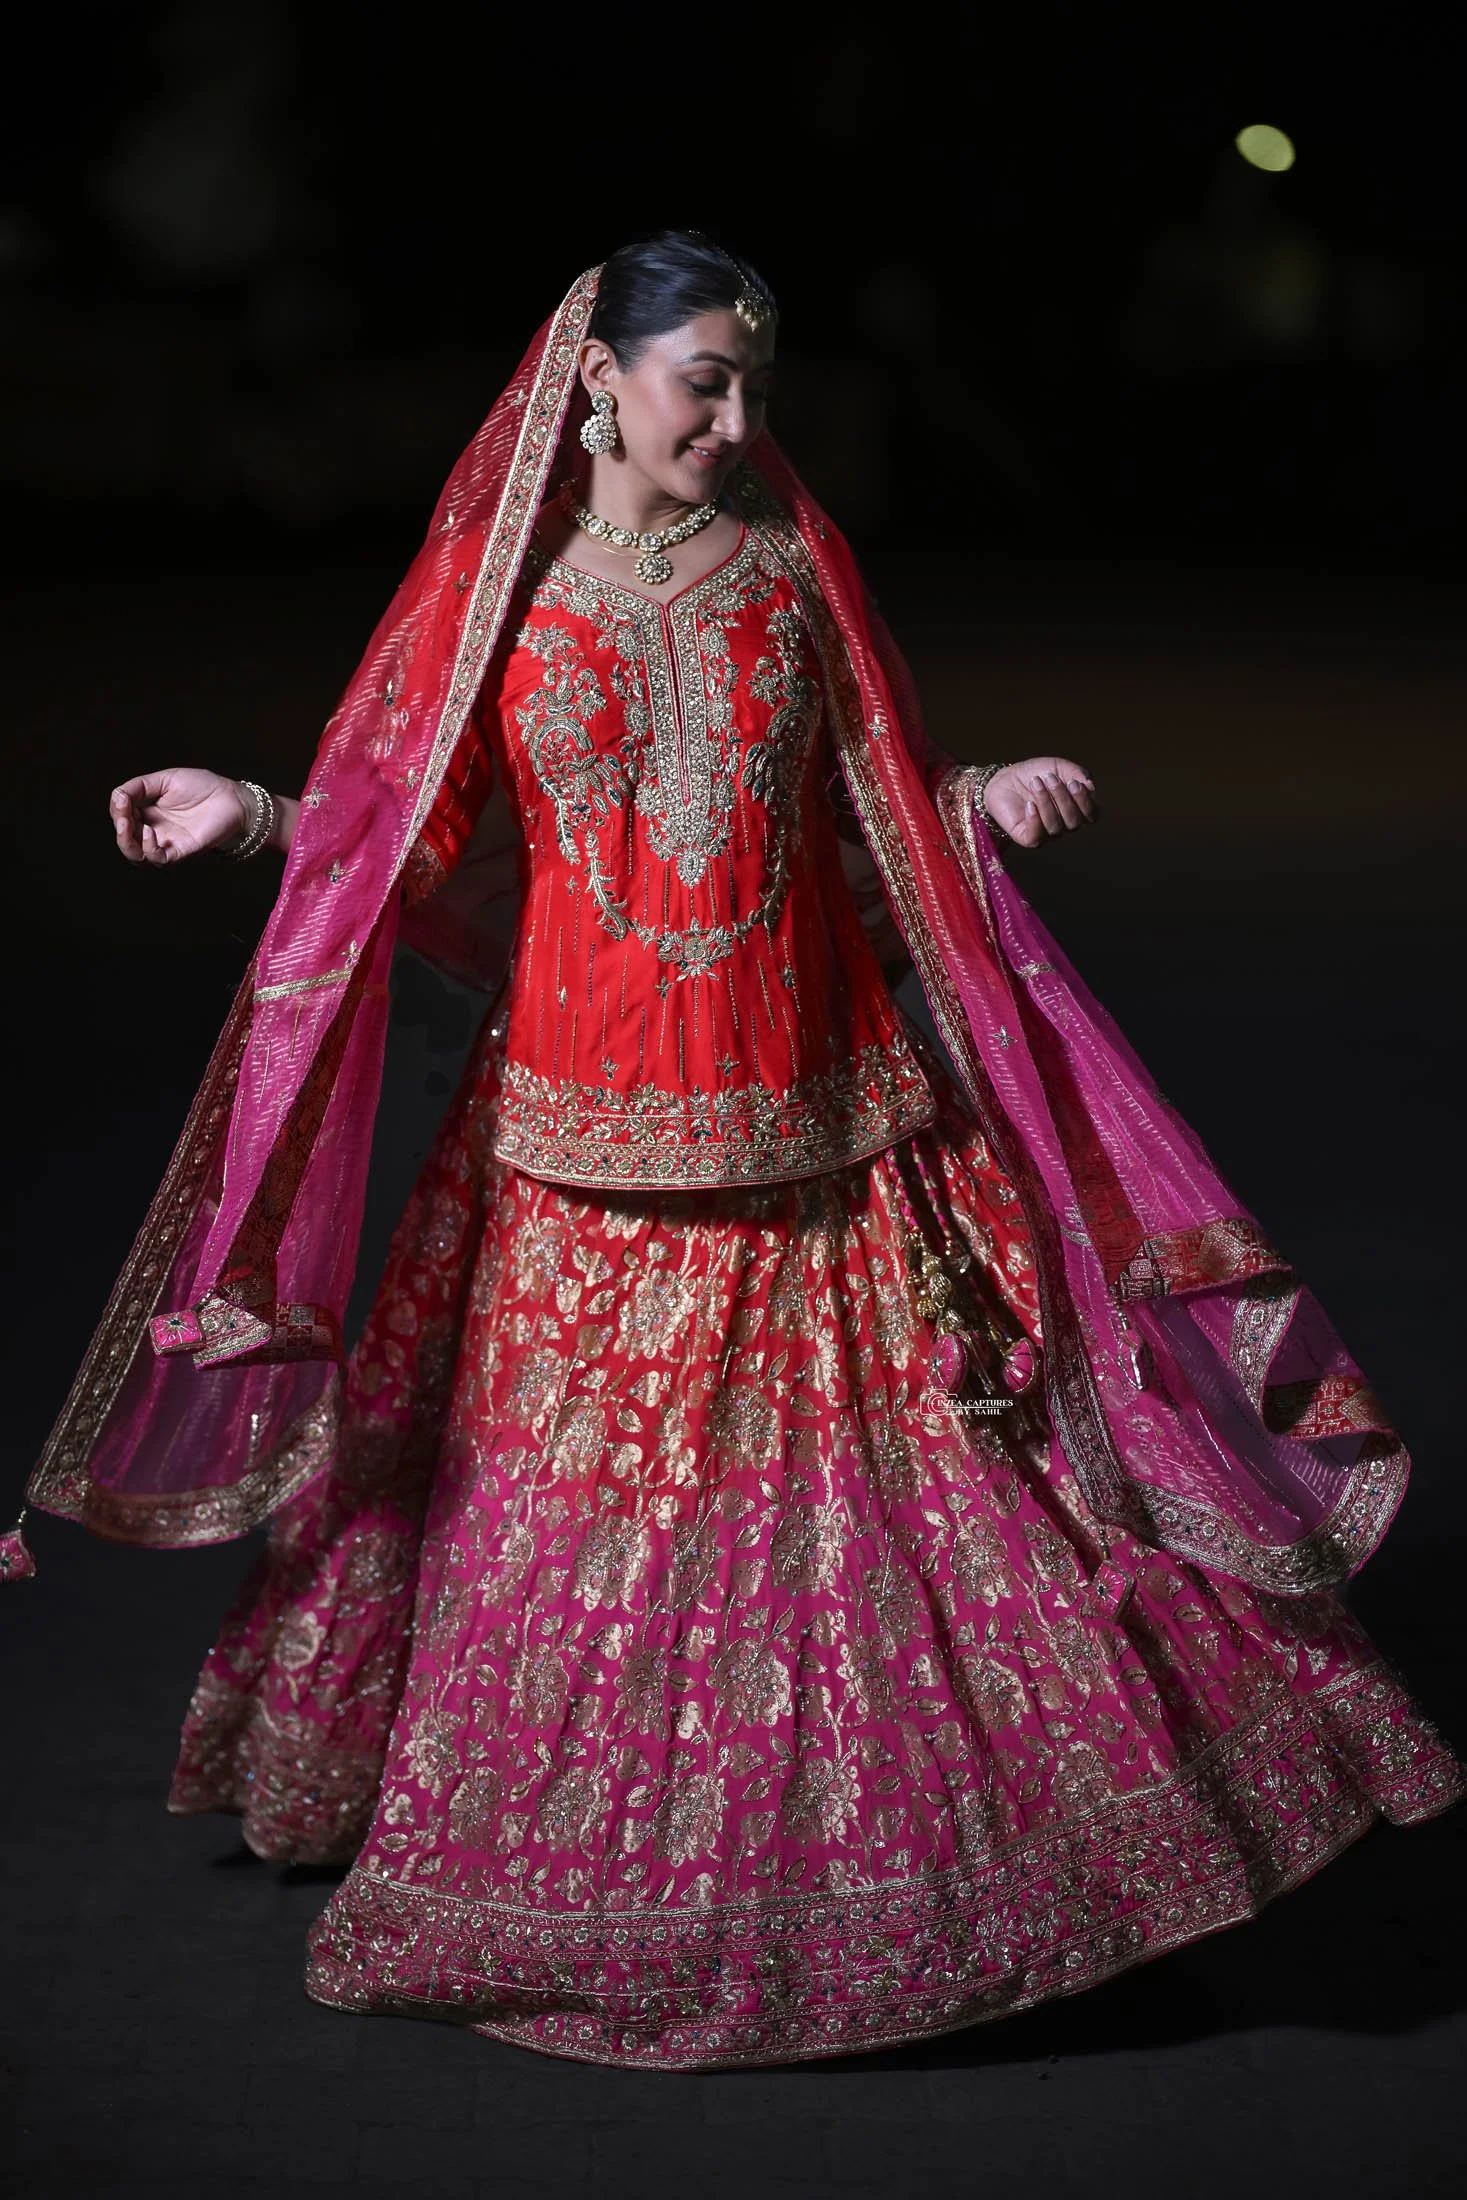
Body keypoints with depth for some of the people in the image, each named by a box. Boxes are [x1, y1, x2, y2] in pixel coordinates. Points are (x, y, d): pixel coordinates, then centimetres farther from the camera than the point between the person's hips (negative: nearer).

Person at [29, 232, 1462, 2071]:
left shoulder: (789, 569, 5)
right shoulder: (499, 583, 2)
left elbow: (875, 808, 9)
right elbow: (419, 845, 3)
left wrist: (987, 802, -8)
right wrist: (253, 814, -11)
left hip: (803, 1125, 1)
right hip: (581, 1134, -1)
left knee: (860, 1474, 3)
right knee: (576, 1499, 6)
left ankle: (875, 1850, 18)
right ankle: (564, 1878, 25)